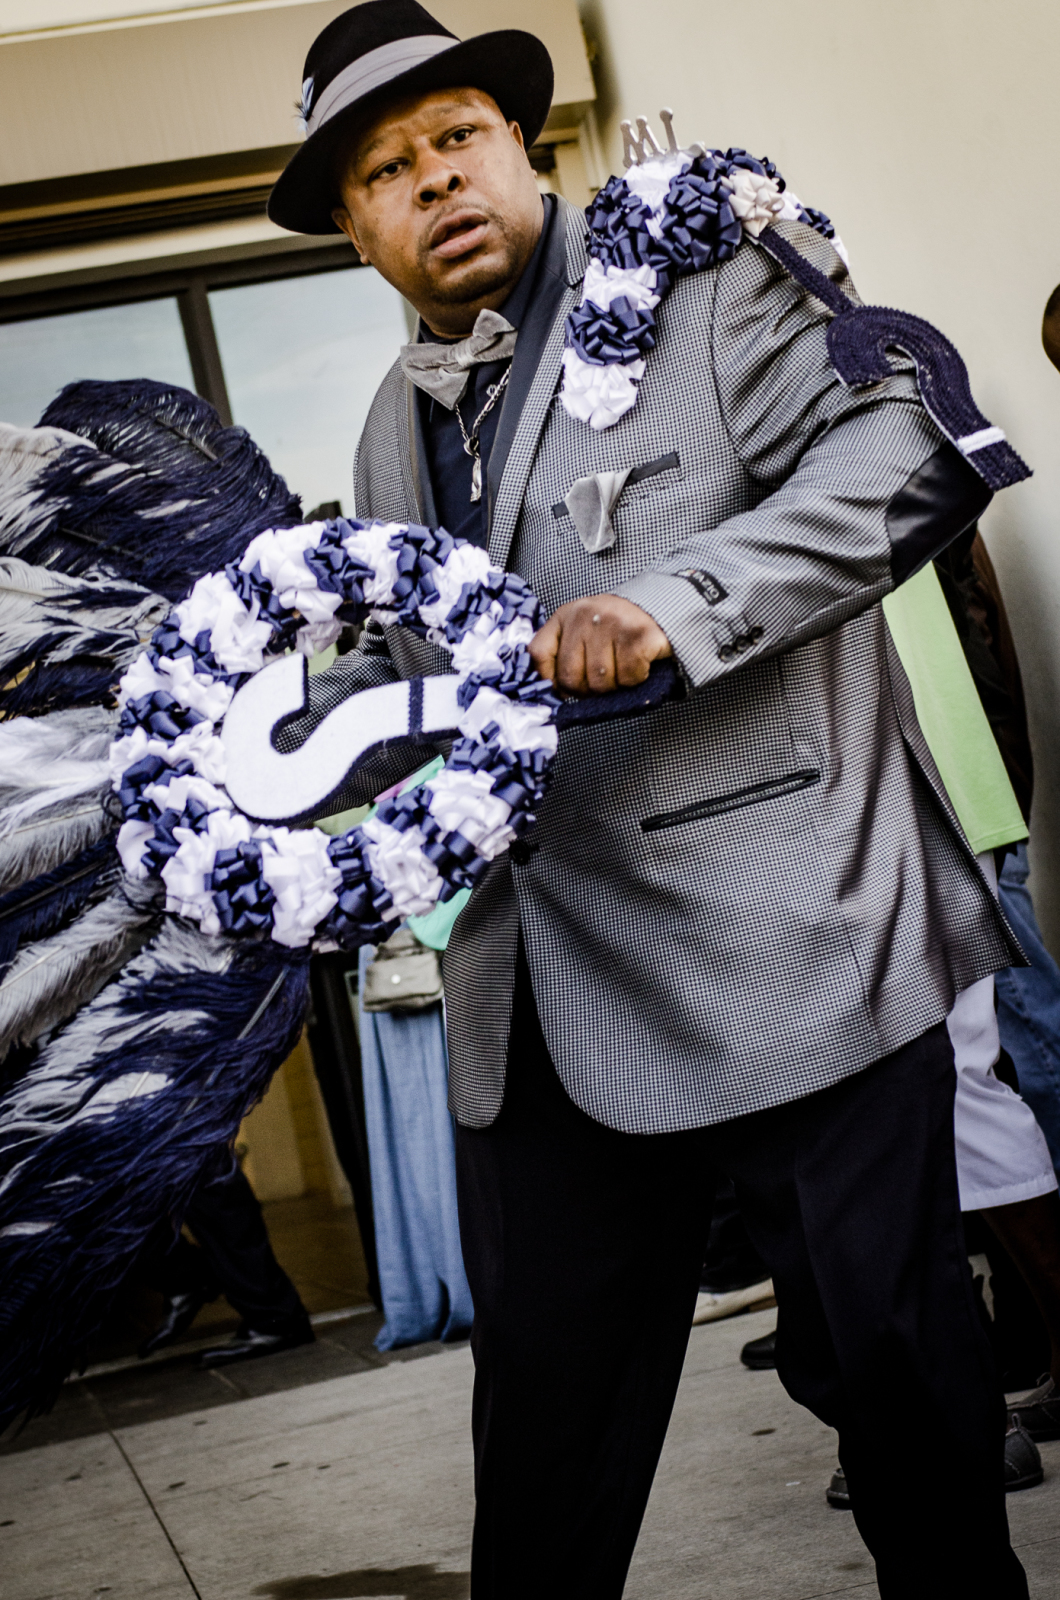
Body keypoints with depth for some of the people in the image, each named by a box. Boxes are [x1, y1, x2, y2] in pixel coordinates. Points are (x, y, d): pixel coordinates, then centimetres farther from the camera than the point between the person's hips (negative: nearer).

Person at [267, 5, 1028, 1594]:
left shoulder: (698, 284, -2)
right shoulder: (397, 429, 18)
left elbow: (913, 451, -12)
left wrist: (675, 604, -23)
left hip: (795, 956, -6)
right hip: (545, 1011, 6)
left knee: (897, 1373, 6)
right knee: (543, 1417, 14)